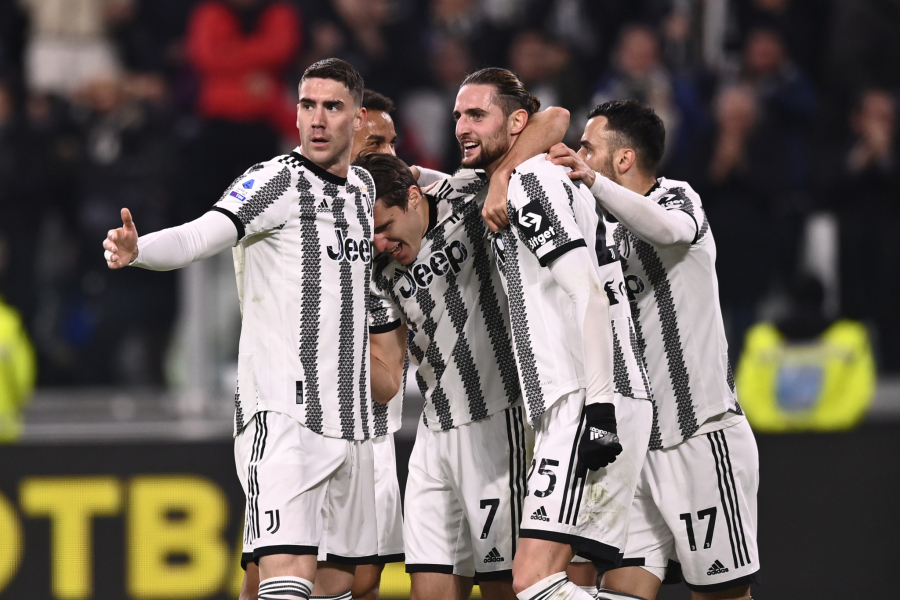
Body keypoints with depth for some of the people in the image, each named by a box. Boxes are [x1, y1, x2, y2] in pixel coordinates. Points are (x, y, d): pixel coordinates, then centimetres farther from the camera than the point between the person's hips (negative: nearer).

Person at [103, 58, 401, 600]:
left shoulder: (364, 187, 15)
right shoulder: (276, 180, -7)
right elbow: (198, 237, -23)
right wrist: (136, 249, -42)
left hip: (350, 420, 8)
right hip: (281, 409, -8)